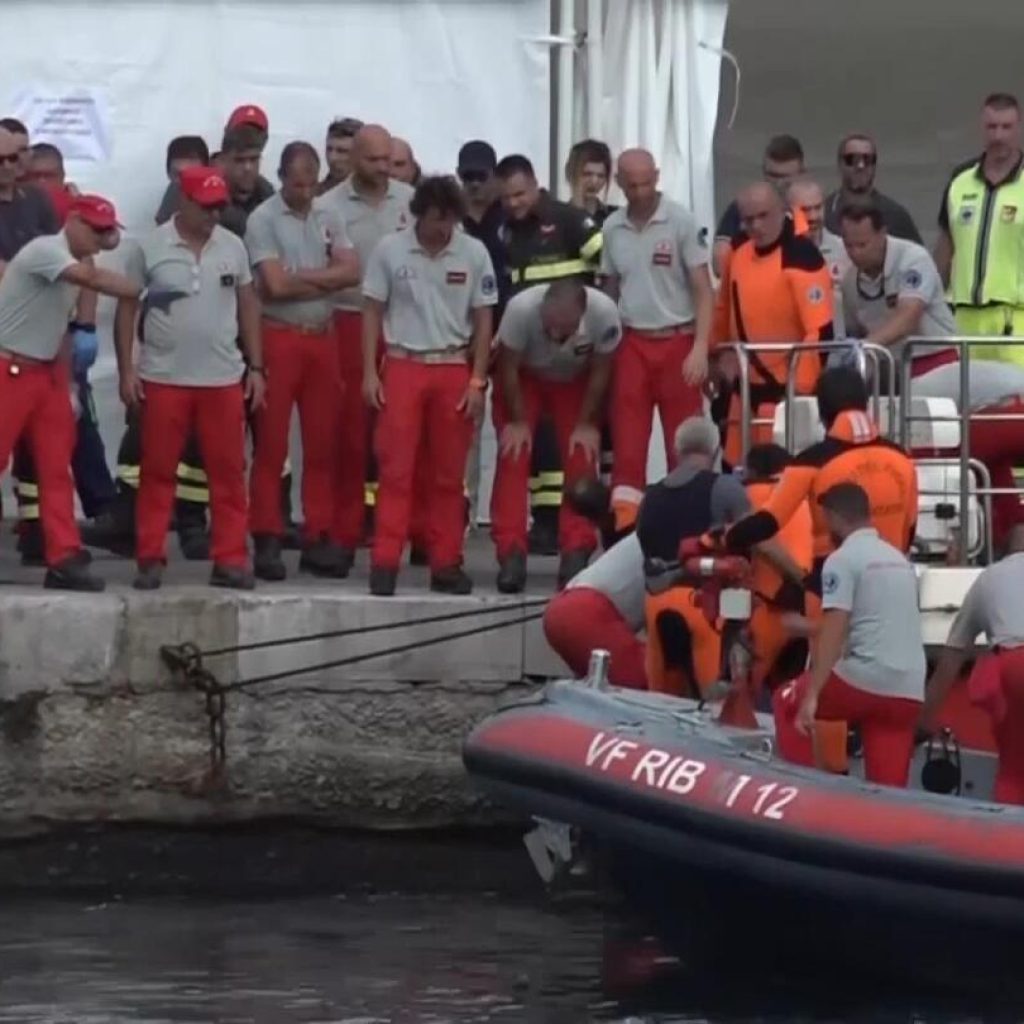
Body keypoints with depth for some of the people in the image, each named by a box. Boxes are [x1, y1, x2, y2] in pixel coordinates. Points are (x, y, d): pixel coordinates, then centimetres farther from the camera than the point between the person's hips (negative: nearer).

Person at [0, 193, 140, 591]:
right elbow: (92, 278, -34)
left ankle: (64, 558, 2)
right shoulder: (46, 250, -16)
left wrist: (66, 385, 17)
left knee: (56, 467, 4)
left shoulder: (75, 265, 12)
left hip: (46, 372, 9)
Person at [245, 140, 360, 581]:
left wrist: (302, 277, -10)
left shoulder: (328, 217, 10)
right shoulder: (263, 220, -6)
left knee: (322, 445, 6)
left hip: (322, 337, 5)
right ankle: (267, 541, -1)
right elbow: (275, 285, -15)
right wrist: (326, 279, -2)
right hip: (279, 338, -5)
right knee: (271, 446, -3)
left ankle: (318, 539, 11)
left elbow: (351, 272, 0)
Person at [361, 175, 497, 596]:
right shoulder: (389, 249, -2)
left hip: (453, 370, 1)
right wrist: (369, 373, -2)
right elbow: (372, 312, 4)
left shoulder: (474, 253, 1)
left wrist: (477, 381, 1)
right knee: (395, 469, -7)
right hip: (402, 367, -1)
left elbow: (483, 320, 6)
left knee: (449, 474, 5)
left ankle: (445, 563, 10)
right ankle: (385, 562, -7)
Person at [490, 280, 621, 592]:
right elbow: (508, 368, -21)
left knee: (581, 459, -10)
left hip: (575, 382, 1)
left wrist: (586, 424, -11)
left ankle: (576, 555, -4)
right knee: (513, 458, -14)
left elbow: (600, 372, -16)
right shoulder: (521, 308, -40)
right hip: (524, 377, -1)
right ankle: (511, 554, -12)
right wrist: (518, 420, -14)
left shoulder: (604, 313, -36)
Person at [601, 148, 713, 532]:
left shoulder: (681, 222, -6)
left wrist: (700, 348, -15)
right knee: (627, 445, 0)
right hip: (631, 345, 3)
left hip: (676, 343, -3)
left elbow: (704, 291, -6)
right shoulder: (612, 228, 7)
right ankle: (624, 528, 0)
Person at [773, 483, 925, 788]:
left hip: (869, 679, -6)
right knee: (887, 787, 6)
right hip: (908, 690, 6)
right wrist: (809, 627, 48)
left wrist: (811, 696, -18)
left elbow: (835, 632, -13)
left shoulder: (842, 559, -2)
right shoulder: (897, 558, 22)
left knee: (787, 702, 19)